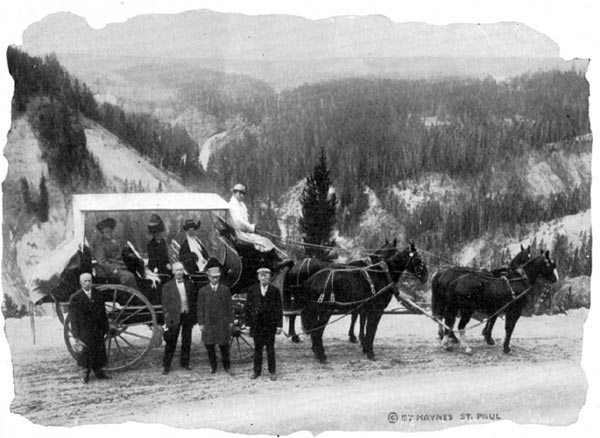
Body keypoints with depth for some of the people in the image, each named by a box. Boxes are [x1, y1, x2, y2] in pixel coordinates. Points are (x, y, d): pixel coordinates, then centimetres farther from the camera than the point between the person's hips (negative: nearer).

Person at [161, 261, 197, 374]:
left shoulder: (189, 285, 9)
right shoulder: (167, 286, -1)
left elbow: (194, 301, 13)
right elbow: (165, 304, -2)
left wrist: (193, 317, 6)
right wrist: (167, 320, -9)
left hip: (188, 316, 4)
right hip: (175, 317, -3)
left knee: (187, 341, 10)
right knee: (171, 343, -3)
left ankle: (185, 362, 23)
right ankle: (166, 365, 4)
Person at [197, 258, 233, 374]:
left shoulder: (225, 290, 5)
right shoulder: (203, 291, 4)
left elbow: (230, 306, 6)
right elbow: (200, 308, 3)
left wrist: (230, 321, 2)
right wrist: (201, 323, -1)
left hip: (222, 322, 0)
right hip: (208, 323, 0)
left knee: (224, 345, 2)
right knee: (209, 346, 2)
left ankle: (227, 366, 15)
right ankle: (213, 366, 17)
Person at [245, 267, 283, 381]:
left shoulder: (275, 291, 0)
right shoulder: (252, 290, 3)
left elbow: (279, 309, 1)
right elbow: (248, 307, 5)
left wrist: (279, 325, -3)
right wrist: (248, 323, -1)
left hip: (270, 324, -1)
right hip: (256, 324, 1)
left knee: (270, 348, 4)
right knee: (257, 348, 7)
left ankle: (272, 371, 13)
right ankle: (257, 370, 17)